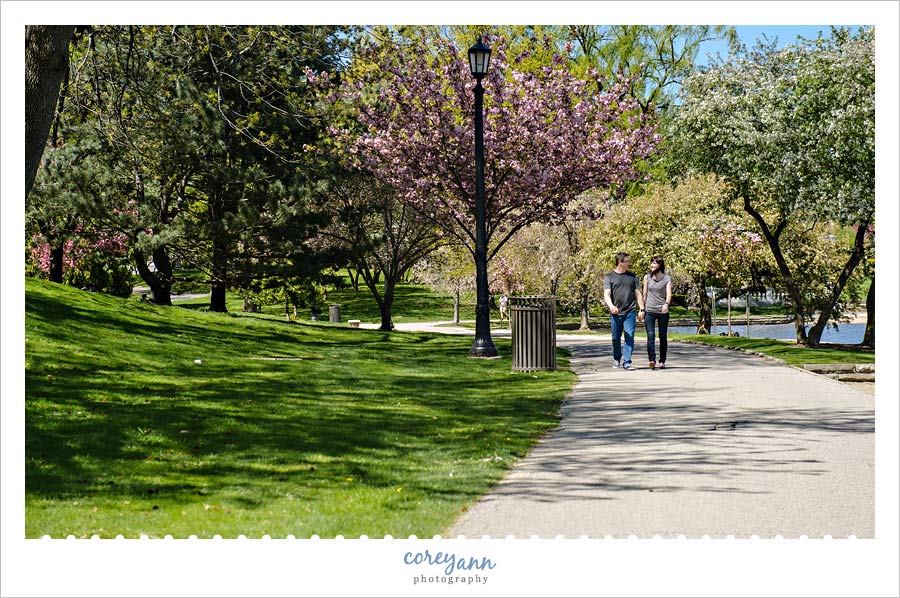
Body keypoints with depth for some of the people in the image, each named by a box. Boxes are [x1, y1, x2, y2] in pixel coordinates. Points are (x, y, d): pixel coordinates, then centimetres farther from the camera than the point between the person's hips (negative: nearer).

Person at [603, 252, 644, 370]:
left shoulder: (632, 276, 14)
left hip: (630, 312, 1)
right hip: (615, 313, -1)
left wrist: (642, 309, 5)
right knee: (616, 338, 8)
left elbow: (638, 294, 14)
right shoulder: (609, 277, 5)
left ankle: (626, 362, -8)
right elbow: (606, 294, -5)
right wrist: (611, 306, -23)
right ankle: (617, 360, 27)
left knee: (629, 337, -9)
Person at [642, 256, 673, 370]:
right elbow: (644, 294, 12)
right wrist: (642, 309, 8)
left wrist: (666, 304, -28)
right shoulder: (647, 277, 9)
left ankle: (662, 361, 15)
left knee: (663, 337, 6)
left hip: (662, 311, -1)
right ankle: (652, 360, -23)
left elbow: (669, 294, -8)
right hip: (649, 311, 1)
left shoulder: (667, 278, 3)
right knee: (650, 336, -13)